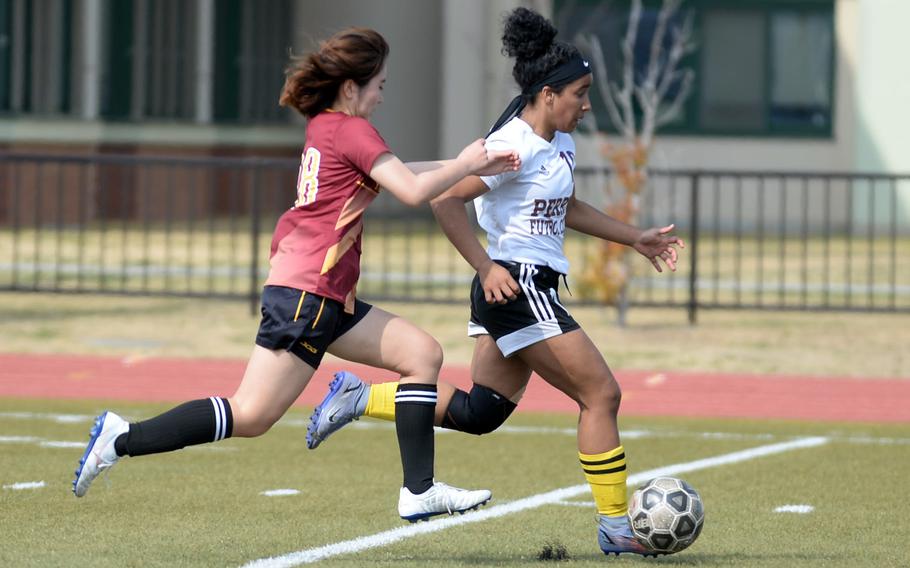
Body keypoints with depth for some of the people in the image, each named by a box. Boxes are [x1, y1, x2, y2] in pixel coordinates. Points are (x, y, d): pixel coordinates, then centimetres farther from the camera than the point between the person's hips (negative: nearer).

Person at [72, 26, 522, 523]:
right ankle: (121, 440, -8)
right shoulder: (351, 130, -10)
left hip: (330, 300, 10)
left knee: (423, 354, 10)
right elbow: (413, 191, -15)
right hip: (307, 293, -10)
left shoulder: (324, 127, 16)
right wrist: (464, 165, 2)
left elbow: (397, 175, 25)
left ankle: (419, 491, 8)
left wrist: (473, 166, 22)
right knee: (251, 416, -12)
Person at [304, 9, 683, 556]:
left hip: (534, 291, 10)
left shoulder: (560, 141, 11)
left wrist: (636, 239, 25)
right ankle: (616, 527, 2)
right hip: (517, 286, -10)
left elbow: (566, 206, 28)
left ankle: (359, 398, 16)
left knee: (479, 412, 12)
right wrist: (487, 268, -21)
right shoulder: (515, 146, -18)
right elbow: (446, 199, -21)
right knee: (601, 393, -5)